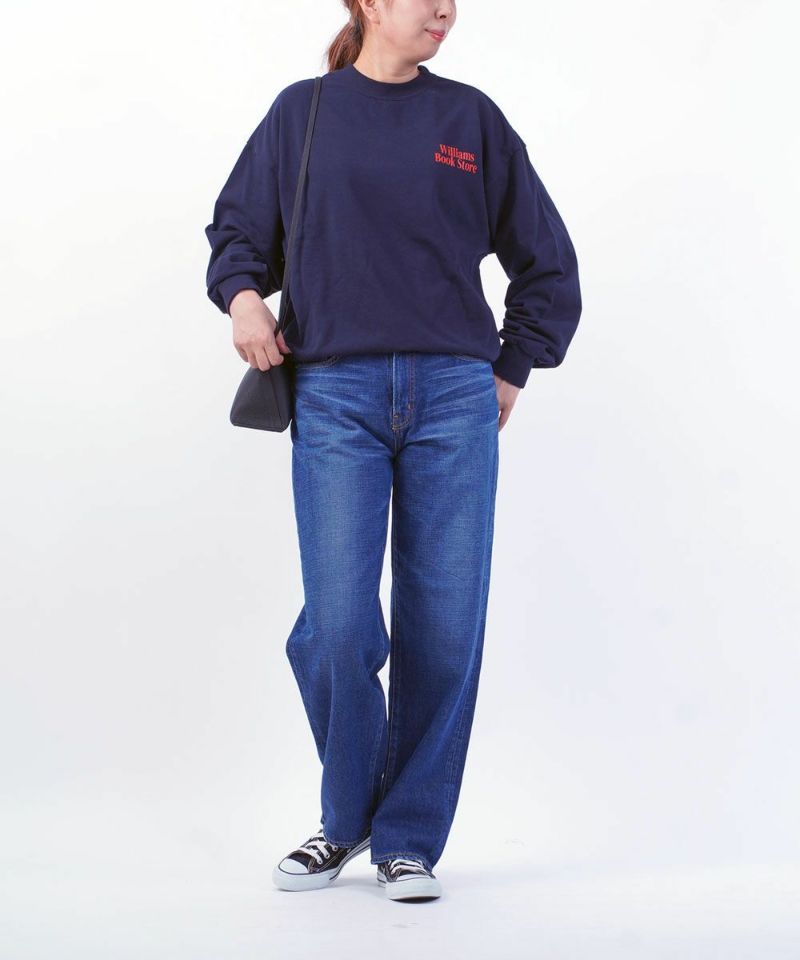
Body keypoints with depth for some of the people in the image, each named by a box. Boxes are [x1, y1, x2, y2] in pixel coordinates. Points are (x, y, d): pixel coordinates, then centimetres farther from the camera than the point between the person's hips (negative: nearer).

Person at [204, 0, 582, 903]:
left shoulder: (470, 116, 12)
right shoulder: (302, 111, 11)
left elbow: (547, 261, 19)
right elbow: (237, 226, 21)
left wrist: (512, 373, 14)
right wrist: (242, 294, 0)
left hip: (454, 397, 1)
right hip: (336, 396, -1)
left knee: (444, 627, -1)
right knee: (338, 626, -9)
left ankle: (408, 837, 14)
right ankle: (346, 817, 16)